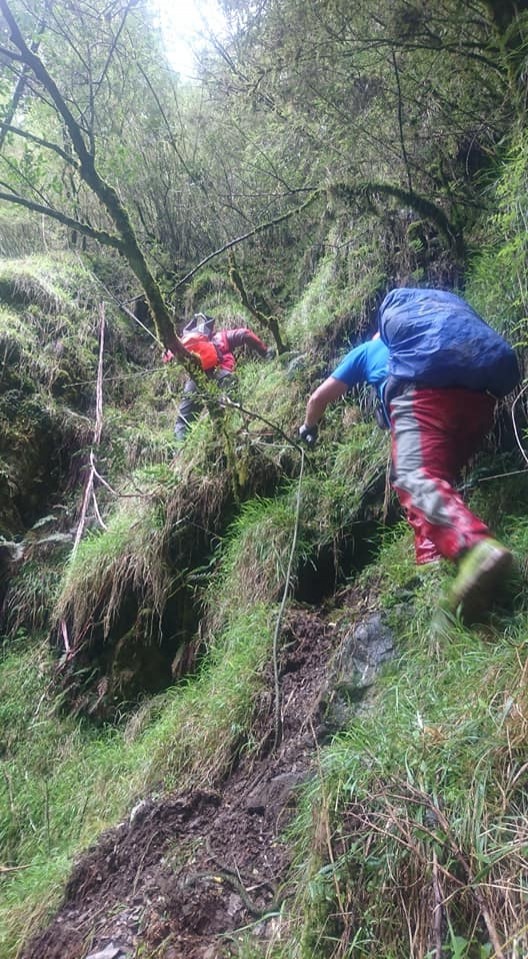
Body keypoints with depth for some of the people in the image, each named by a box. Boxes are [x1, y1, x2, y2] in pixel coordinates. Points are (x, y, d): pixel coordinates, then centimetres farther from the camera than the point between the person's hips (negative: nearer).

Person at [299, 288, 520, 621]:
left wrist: (309, 428, 60)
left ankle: (476, 548, -51)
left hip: (421, 394, -5)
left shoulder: (366, 350, 35)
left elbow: (319, 398, 41)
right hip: (478, 397, 5)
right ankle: (433, 557, -11)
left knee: (415, 478, -22)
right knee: (436, 476, 15)